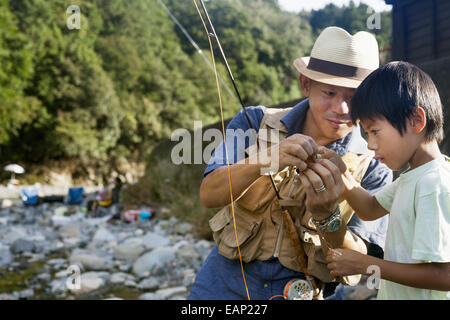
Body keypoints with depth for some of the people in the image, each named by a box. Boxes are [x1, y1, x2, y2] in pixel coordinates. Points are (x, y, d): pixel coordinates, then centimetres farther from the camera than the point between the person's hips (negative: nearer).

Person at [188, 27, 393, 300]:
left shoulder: (373, 169, -3)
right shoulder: (255, 122, 0)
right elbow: (209, 195, -11)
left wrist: (326, 215, -25)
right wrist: (266, 160, -27)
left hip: (309, 290, 0)